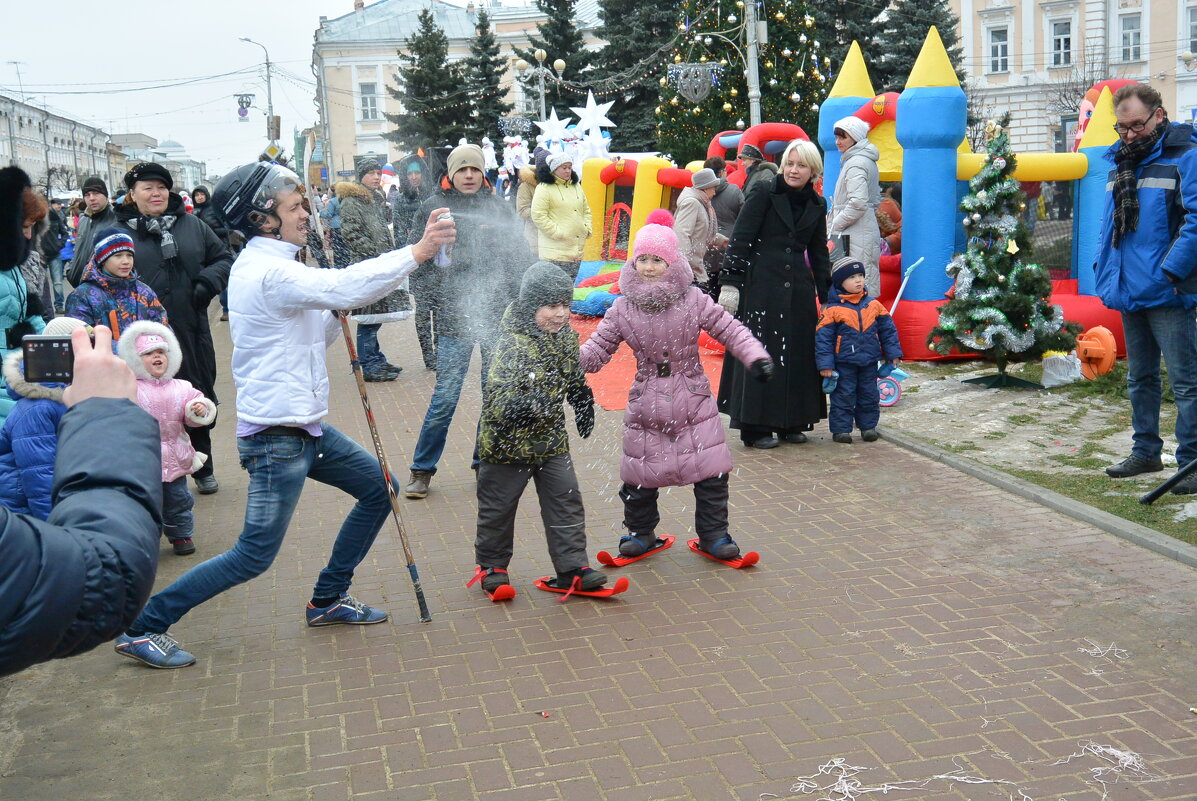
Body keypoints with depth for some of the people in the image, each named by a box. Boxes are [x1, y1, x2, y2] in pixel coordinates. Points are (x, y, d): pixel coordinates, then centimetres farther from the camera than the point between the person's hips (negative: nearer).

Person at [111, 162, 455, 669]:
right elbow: (345, 287, -33)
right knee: (255, 555, -5)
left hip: (305, 426, 11)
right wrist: (416, 252, -32)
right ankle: (142, 626, 7)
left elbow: (313, 338, 19)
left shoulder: (262, 266, 14)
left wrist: (339, 314, 1)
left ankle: (328, 599, 26)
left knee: (378, 488, 16)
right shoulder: (267, 271, -20)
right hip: (276, 436, -11)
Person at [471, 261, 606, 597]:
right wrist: (521, 406, -50)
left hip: (552, 440, 6)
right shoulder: (513, 345, -24)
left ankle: (572, 568, 14)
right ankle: (491, 566, 28)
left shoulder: (567, 337, -1)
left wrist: (585, 408, 25)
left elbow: (576, 380, 18)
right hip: (508, 443, -6)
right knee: (498, 508, 10)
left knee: (566, 502, 5)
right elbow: (498, 397, -33)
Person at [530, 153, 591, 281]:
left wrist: (587, 229, 8)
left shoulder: (576, 186, 15)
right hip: (555, 249, -7)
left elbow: (586, 210, 23)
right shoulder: (544, 188, -8)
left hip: (577, 248, 7)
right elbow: (538, 216, -13)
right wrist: (557, 233, -16)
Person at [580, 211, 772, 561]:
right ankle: (640, 532, 30)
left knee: (711, 473, 1)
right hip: (645, 406, 1)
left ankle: (713, 534, 19)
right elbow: (597, 349, 0)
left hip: (694, 403, 0)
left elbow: (730, 331, -2)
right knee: (640, 476, 7)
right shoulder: (623, 308, -2)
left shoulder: (694, 300, -5)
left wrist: (756, 356, -15)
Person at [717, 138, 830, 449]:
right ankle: (755, 428, 5)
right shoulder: (763, 196, -4)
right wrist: (730, 284, -14)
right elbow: (740, 241, -7)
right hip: (761, 285, -5)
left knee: (798, 353, 8)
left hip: (798, 289, 5)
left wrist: (826, 297, 15)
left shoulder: (816, 205, 11)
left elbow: (819, 254, 17)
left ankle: (790, 422, 21)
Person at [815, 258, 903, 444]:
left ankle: (868, 426, 24)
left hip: (869, 361, 4)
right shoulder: (832, 308, -9)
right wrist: (825, 364, -12)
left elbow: (888, 329, 13)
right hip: (843, 363, -4)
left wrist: (893, 353, 11)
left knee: (869, 394, 12)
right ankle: (841, 428, 10)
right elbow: (823, 337, -9)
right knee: (843, 395, 1)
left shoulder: (873, 305, 4)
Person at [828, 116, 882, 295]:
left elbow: (858, 203, -24)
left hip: (854, 237, -11)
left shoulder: (855, 163, -14)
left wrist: (835, 225, -12)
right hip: (868, 230, 11)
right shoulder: (868, 162, 18)